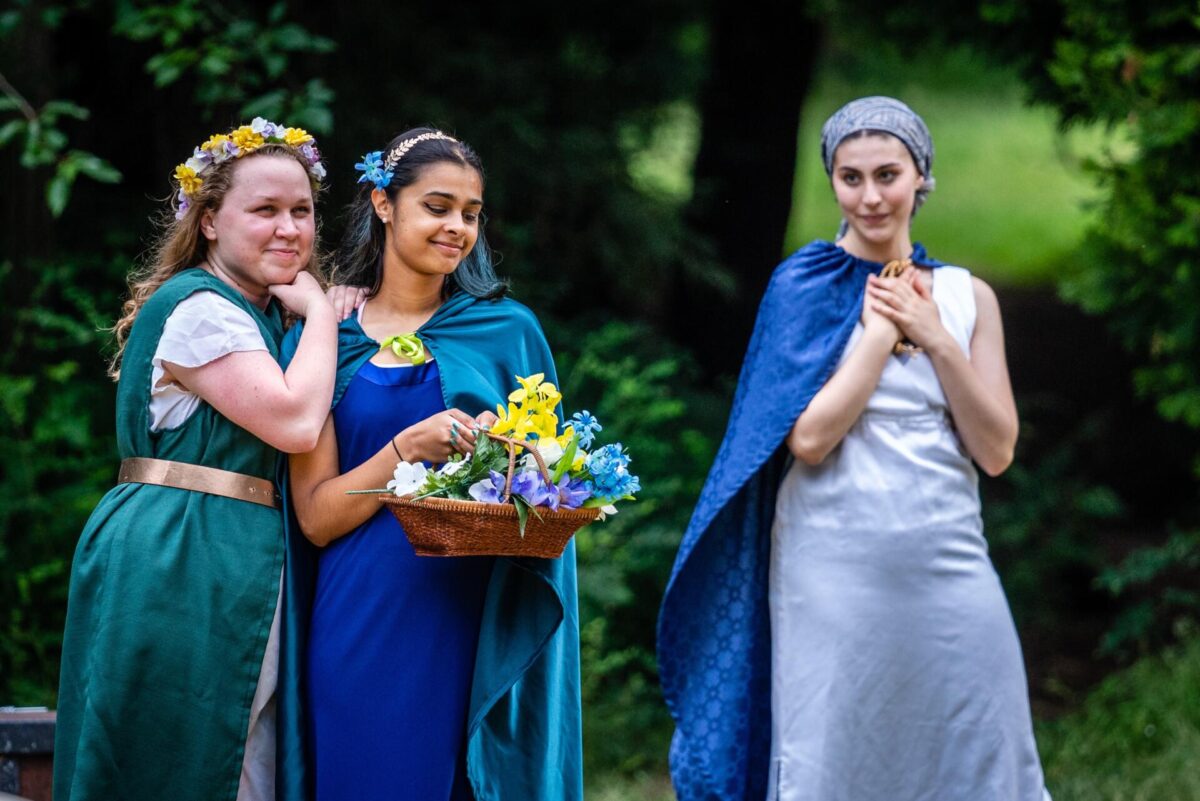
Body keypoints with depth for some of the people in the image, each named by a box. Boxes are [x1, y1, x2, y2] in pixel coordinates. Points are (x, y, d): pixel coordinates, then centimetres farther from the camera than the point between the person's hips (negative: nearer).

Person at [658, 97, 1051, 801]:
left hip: (948, 564, 3)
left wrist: (936, 338, -7)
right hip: (835, 566, -3)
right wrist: (882, 330, -8)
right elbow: (809, 437, -10)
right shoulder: (803, 287, 0)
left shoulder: (966, 295, 8)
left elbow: (996, 450, 1)